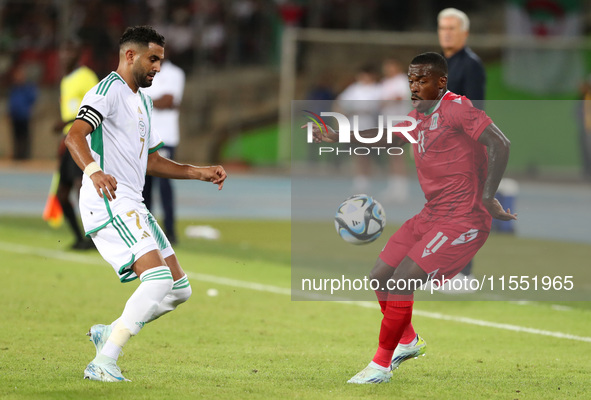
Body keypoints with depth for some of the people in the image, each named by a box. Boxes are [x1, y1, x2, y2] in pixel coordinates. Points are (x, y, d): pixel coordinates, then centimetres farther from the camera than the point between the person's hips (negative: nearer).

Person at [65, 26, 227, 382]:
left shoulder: (143, 101, 23)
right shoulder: (109, 90, -8)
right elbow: (74, 136, -23)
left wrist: (198, 173, 21)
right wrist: (94, 171, -41)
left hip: (132, 206, 10)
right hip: (108, 203, -10)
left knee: (179, 289, 8)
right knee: (158, 280, -23)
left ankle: (109, 334, 19)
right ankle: (102, 363, -22)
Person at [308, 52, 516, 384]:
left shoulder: (457, 108, -15)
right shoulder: (419, 116, 12)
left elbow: (500, 144, -23)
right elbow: (389, 137, 30)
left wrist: (488, 198, -27)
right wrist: (339, 138, 21)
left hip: (462, 221, -9)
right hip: (431, 216, 9)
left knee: (400, 284, -14)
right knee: (380, 278, 10)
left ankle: (381, 366, 1)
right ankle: (408, 341, 35)